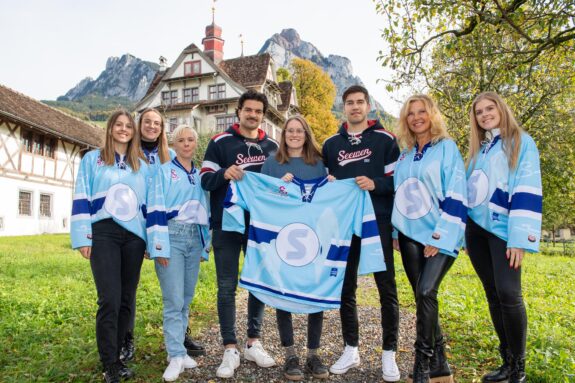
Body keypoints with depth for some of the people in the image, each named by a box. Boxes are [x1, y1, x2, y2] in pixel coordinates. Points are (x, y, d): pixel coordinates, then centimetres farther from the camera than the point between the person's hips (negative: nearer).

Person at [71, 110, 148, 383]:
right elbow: (81, 199, 2)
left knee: (126, 300, 5)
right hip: (103, 234, -3)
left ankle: (115, 356, 21)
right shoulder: (92, 160, 9)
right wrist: (83, 237, -7)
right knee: (110, 299, -11)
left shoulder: (142, 166, 17)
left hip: (134, 236, 4)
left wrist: (150, 241, 12)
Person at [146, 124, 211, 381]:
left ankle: (177, 349, 21)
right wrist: (160, 245, -15)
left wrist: (205, 242, 17)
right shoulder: (164, 171, 0)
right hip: (172, 237, -5)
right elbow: (156, 209, -8)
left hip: (195, 239, 5)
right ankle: (176, 356, 2)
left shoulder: (199, 175, 16)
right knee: (174, 300, -7)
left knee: (186, 298, 10)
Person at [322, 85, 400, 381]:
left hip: (377, 223, -3)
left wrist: (375, 184, -18)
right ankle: (351, 349, 25)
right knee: (346, 288, 9)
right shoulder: (331, 144, 12)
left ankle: (389, 353, 19)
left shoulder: (385, 140, 2)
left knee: (386, 288, 3)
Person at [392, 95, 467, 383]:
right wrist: (394, 231, 12)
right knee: (423, 297, 6)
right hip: (410, 236, 5)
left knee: (426, 293, -17)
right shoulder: (404, 155, 14)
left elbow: (455, 195, -9)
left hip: (440, 236, -5)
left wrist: (440, 236, -15)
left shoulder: (447, 147, -1)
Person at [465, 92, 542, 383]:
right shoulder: (477, 149, 18)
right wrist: (464, 234, 15)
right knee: (493, 295, 7)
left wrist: (520, 237, -18)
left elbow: (527, 191, -10)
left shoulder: (522, 142, 0)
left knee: (508, 293, -13)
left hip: (502, 228, -6)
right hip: (476, 227, 6)